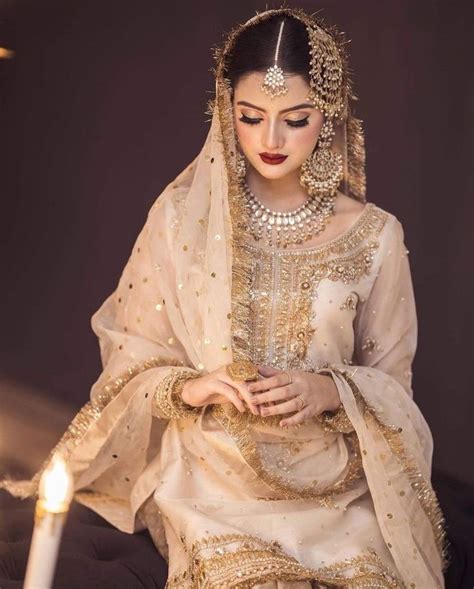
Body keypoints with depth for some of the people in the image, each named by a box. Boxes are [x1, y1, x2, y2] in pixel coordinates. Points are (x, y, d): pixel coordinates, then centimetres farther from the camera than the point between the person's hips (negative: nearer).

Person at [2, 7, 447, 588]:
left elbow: (390, 381, 7)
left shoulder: (373, 234, -1)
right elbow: (134, 364, 5)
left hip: (341, 490, 1)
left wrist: (330, 391, -14)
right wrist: (186, 386, -15)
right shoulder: (181, 219, -2)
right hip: (216, 484, -1)